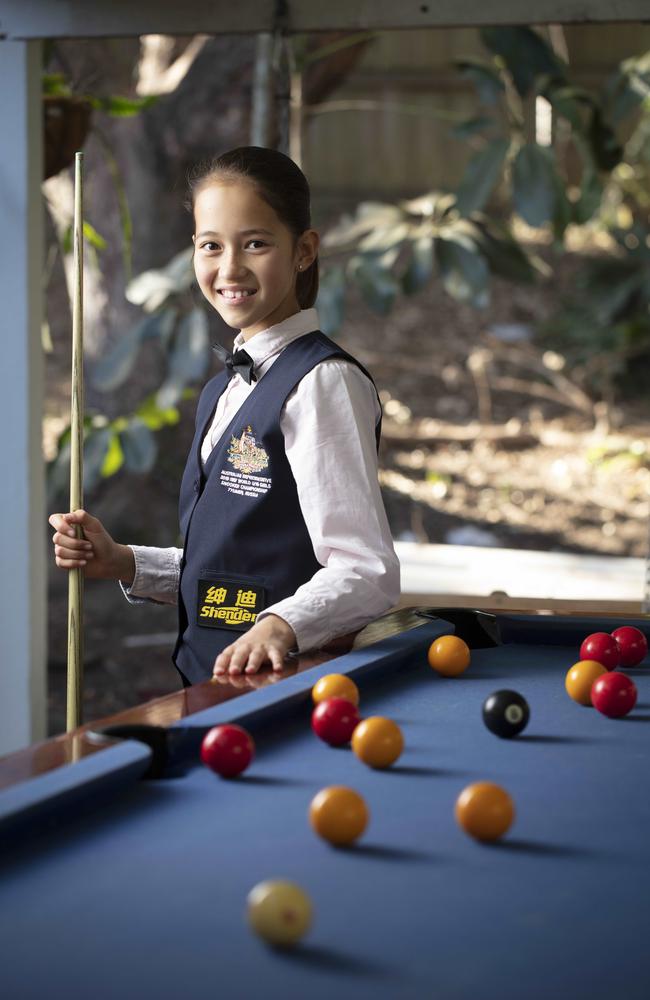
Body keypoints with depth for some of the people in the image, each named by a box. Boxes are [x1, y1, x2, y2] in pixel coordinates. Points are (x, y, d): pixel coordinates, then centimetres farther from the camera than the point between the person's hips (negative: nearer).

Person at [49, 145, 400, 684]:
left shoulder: (326, 383, -12)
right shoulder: (223, 391, 15)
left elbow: (367, 575, -19)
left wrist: (281, 625, -35)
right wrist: (124, 563, 9)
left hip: (289, 681, -7)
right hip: (208, 680, 7)